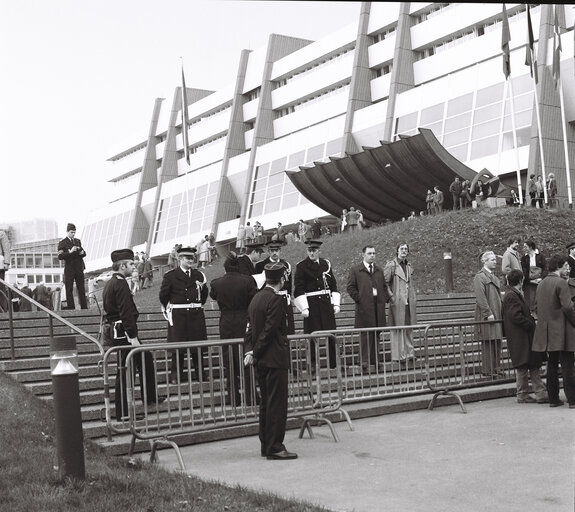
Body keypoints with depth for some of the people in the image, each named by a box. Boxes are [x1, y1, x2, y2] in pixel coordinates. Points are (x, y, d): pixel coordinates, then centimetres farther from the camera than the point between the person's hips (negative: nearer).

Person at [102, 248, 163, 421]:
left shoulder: (110, 283, 15)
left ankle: (150, 397, 27)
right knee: (124, 371, -3)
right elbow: (126, 313, -23)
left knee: (146, 360, 18)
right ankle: (122, 414, 4)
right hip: (122, 333, -10)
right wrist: (133, 337, -22)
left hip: (114, 332, 10)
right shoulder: (120, 284, -17)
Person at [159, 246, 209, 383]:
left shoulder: (198, 275, 9)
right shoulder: (170, 276, -2)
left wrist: (198, 305, 13)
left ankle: (200, 373, 14)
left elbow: (204, 293, 20)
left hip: (196, 314, 3)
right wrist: (169, 309, 10)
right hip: (178, 315, -3)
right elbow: (163, 295, 5)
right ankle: (176, 375, 6)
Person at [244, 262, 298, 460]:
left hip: (261, 360, 9)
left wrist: (250, 350, 2)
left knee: (266, 402, 15)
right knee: (277, 403, -4)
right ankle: (275, 447, -2)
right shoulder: (276, 300, -15)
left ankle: (266, 445, 21)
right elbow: (270, 330, -18)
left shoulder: (256, 298, 12)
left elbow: (251, 327, 11)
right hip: (275, 358, -9)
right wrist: (255, 352, -10)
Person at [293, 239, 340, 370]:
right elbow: (298, 289, -5)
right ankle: (312, 363, 6)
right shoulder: (301, 266, -2)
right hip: (311, 304, -4)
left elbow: (333, 285, 14)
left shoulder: (326, 264, 11)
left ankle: (334, 363, 12)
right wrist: (304, 308, -11)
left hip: (326, 302, 4)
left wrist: (336, 304, 7)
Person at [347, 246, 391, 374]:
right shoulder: (355, 270, 2)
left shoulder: (379, 271, 19)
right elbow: (350, 287, -2)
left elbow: (384, 287, 23)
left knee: (376, 335, 8)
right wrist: (359, 299, -9)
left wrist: (385, 298, 9)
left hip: (378, 307, 5)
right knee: (365, 335, -8)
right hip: (364, 307, -5)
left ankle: (374, 361, 14)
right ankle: (364, 362, -7)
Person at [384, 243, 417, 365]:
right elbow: (384, 282, -11)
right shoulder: (391, 265, -8)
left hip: (409, 302, 7)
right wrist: (391, 296, -15)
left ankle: (409, 353, 19)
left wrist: (414, 298, 16)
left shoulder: (409, 266, 14)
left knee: (409, 328, 11)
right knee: (398, 328, -3)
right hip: (397, 302, -7)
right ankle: (398, 356, 1)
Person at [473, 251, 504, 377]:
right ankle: (487, 370, 0)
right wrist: (488, 313, -20)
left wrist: (501, 312, 16)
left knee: (497, 343, 11)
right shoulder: (480, 277, -9)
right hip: (486, 317, -8)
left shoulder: (494, 278, 19)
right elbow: (480, 297, -17)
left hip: (497, 316, 9)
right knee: (488, 343, -6)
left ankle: (496, 368, 18)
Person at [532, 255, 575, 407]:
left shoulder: (541, 284, 12)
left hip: (547, 331, 8)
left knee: (552, 366, 11)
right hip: (562, 332, -7)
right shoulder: (561, 283, -13)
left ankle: (553, 399, 14)